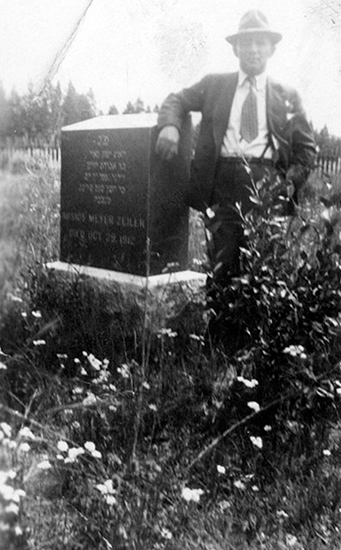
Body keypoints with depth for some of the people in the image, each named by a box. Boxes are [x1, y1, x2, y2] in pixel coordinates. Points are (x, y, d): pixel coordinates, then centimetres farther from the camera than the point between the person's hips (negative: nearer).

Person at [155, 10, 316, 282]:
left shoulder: (287, 96, 16)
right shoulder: (214, 84, 18)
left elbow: (307, 148, 16)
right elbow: (177, 100, 17)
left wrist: (291, 181, -3)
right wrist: (170, 126, -7)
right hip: (224, 179, 0)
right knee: (224, 269, -8)